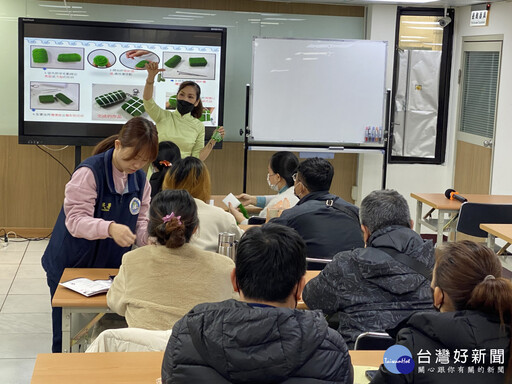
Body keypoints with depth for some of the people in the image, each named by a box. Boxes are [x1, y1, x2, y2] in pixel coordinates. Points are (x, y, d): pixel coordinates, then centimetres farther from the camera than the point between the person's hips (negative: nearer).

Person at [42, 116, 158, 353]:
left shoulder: (140, 179, 0)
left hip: (110, 268, 5)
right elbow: (75, 220, -28)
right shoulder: (89, 172, -21)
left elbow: (141, 223, 0)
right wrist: (110, 228, -46)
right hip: (70, 267, -5)